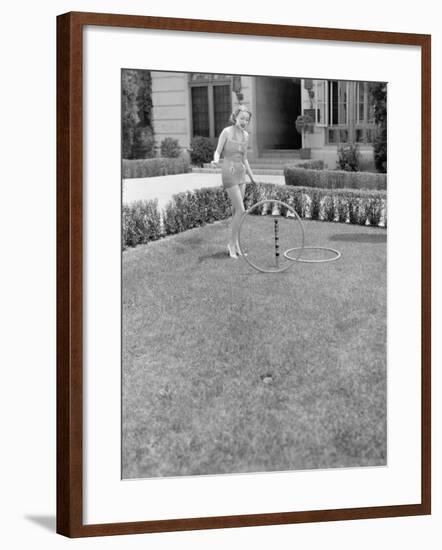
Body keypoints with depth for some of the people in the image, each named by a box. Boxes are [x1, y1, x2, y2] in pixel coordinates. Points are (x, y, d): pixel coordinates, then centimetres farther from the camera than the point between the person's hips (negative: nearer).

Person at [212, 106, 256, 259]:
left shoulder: (245, 135, 9)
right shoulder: (227, 132, -10)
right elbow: (218, 151, -9)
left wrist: (251, 176, 23)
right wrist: (216, 160, -32)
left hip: (241, 173, 7)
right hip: (229, 173, -7)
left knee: (237, 210, 9)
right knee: (240, 210, -12)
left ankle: (234, 244, 17)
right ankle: (232, 243, -1)